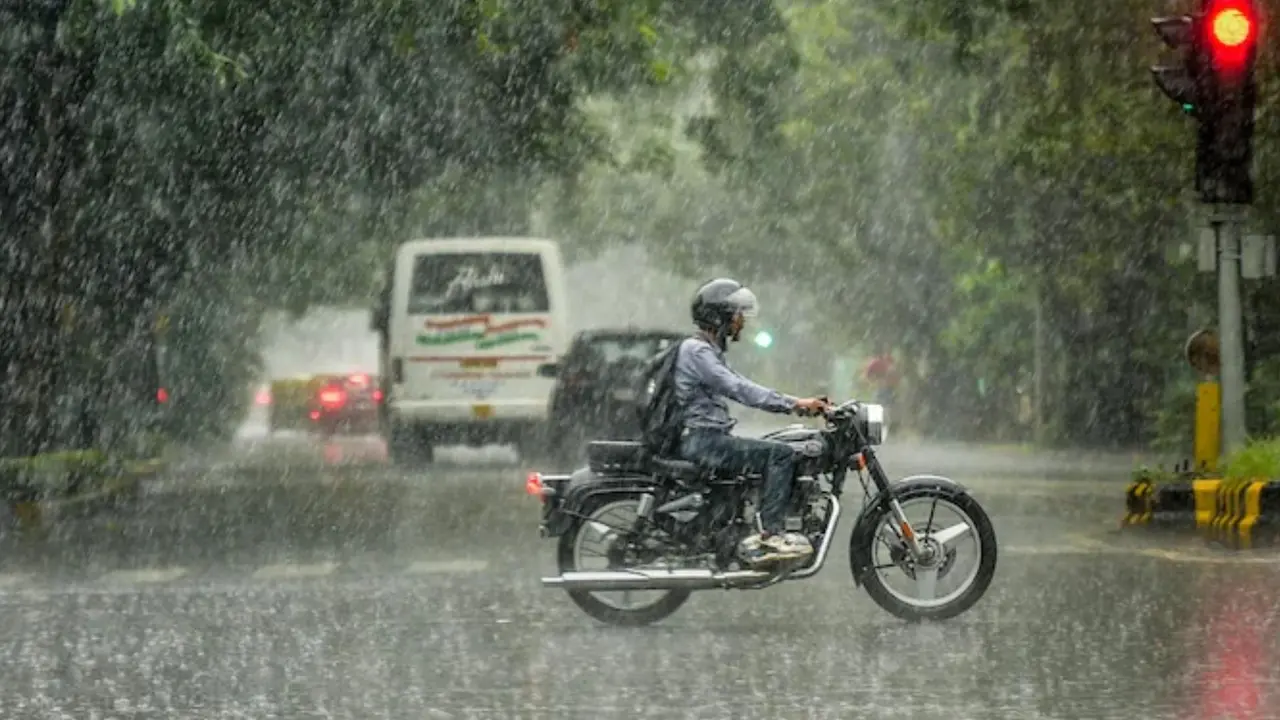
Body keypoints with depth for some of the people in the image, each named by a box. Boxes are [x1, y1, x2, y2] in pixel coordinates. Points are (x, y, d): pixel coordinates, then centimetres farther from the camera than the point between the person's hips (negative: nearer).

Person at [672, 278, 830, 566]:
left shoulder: (710, 351, 23)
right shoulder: (696, 351, -11)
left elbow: (741, 388, 20)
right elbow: (738, 389, -21)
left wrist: (796, 404, 9)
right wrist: (793, 403, -23)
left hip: (708, 438, 10)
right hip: (701, 440, -10)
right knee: (779, 454, -18)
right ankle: (770, 535, -24)